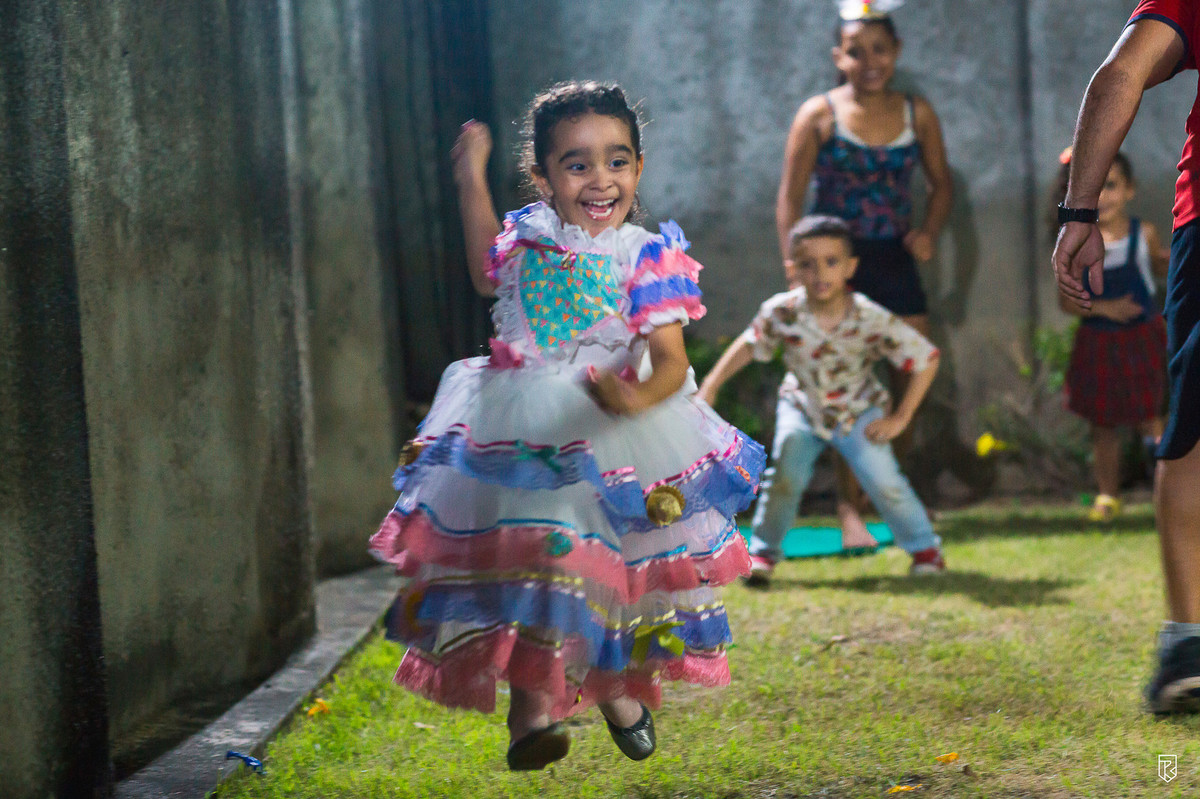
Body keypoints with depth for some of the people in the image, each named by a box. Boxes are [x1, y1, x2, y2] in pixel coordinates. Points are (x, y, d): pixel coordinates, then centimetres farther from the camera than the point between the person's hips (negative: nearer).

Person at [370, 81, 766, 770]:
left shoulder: (648, 256, -9)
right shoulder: (529, 236, 4)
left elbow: (671, 358, -17)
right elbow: (487, 273, 28)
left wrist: (638, 398, -40)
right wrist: (473, 177, 26)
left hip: (608, 431, -2)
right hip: (524, 430, 2)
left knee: (617, 568, 10)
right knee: (531, 558, -6)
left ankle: (622, 687, 34)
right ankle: (533, 702, -3)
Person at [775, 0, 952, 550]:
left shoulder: (917, 114, 6)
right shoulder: (819, 115, -4)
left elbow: (941, 183, 17)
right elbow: (790, 198, -4)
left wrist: (929, 231, -2)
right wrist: (795, 268, -13)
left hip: (895, 259, 4)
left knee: (914, 377, 5)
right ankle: (849, 509, -8)